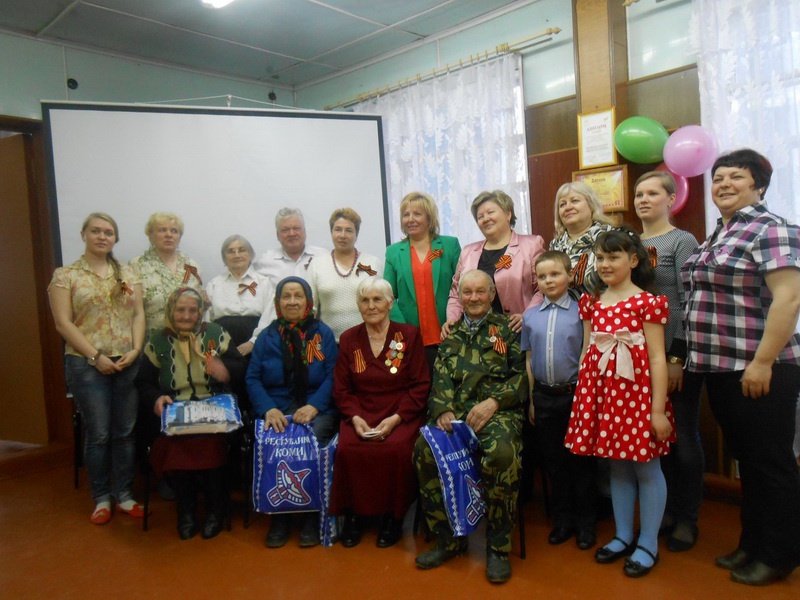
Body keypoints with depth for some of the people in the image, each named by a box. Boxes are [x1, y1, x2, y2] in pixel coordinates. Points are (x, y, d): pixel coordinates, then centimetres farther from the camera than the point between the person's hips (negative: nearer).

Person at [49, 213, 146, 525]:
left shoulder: (128, 273, 10)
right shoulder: (65, 276, 1)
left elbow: (138, 314, 7)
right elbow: (63, 323, -5)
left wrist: (135, 350, -7)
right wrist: (96, 356, -12)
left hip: (129, 363, 3)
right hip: (88, 365, -3)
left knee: (125, 432, 8)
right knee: (98, 434, 4)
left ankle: (124, 494, 22)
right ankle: (101, 497, 21)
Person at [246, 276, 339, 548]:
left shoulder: (323, 333, 9)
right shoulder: (266, 336, 13)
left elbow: (332, 376, 0)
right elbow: (253, 378, 5)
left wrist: (314, 406, -17)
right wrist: (268, 409, -13)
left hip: (316, 408, -1)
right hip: (277, 408, 1)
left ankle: (311, 516, -14)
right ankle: (279, 516, -12)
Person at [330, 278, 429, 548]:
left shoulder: (409, 335, 3)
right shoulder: (348, 339, 9)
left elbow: (420, 386, -1)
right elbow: (341, 389, 8)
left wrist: (395, 419, -13)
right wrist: (355, 418, -10)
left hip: (401, 414, -2)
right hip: (360, 413, 2)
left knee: (397, 448, -31)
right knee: (347, 449, -28)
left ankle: (393, 517, -7)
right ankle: (353, 514, -4)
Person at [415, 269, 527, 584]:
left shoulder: (508, 328, 12)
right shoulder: (451, 333, 22)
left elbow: (523, 374, 2)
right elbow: (441, 376, 11)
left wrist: (493, 402, -12)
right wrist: (443, 409, -8)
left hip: (499, 411, -3)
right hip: (455, 411, 3)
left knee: (502, 454, -35)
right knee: (424, 451, -25)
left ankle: (498, 547, -12)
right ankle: (448, 539, -5)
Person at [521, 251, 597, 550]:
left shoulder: (581, 312, -5)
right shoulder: (530, 316, 5)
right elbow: (528, 360, 9)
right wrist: (531, 399, 8)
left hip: (575, 394, -3)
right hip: (544, 396, 4)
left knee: (580, 460, 8)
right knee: (553, 461, 13)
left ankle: (586, 521, 24)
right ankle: (563, 519, 29)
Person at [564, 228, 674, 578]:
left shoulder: (647, 302, -7)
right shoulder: (591, 302, 9)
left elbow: (657, 358, -9)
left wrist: (658, 409, -11)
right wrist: (580, 395, 10)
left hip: (636, 391, -5)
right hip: (601, 390, 5)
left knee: (646, 468, 8)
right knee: (616, 466, 16)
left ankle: (648, 545, 24)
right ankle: (623, 536, 31)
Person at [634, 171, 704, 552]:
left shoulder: (682, 241, -4)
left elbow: (689, 303, -10)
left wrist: (678, 357, -15)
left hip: (677, 353, -5)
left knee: (683, 436, 4)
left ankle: (688, 518, 19)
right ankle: (668, 510, 26)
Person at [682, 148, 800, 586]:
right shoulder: (718, 235, 15)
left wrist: (762, 362, -22)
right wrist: (693, 357, 16)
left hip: (759, 373, -8)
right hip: (721, 370, 9)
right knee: (746, 459, 18)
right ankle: (752, 544, 32)